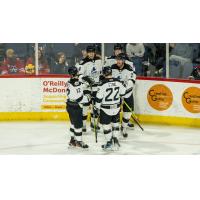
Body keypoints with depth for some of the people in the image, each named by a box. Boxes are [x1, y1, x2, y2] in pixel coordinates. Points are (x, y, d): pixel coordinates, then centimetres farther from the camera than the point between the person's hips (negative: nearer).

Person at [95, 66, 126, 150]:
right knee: (115, 123, 22)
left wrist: (97, 108, -4)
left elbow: (99, 98, -15)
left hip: (106, 109, -4)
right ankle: (115, 139, 22)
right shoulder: (118, 82, -5)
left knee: (106, 125, 8)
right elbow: (123, 93, 10)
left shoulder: (103, 84, -19)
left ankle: (109, 143, 11)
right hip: (116, 108, 4)